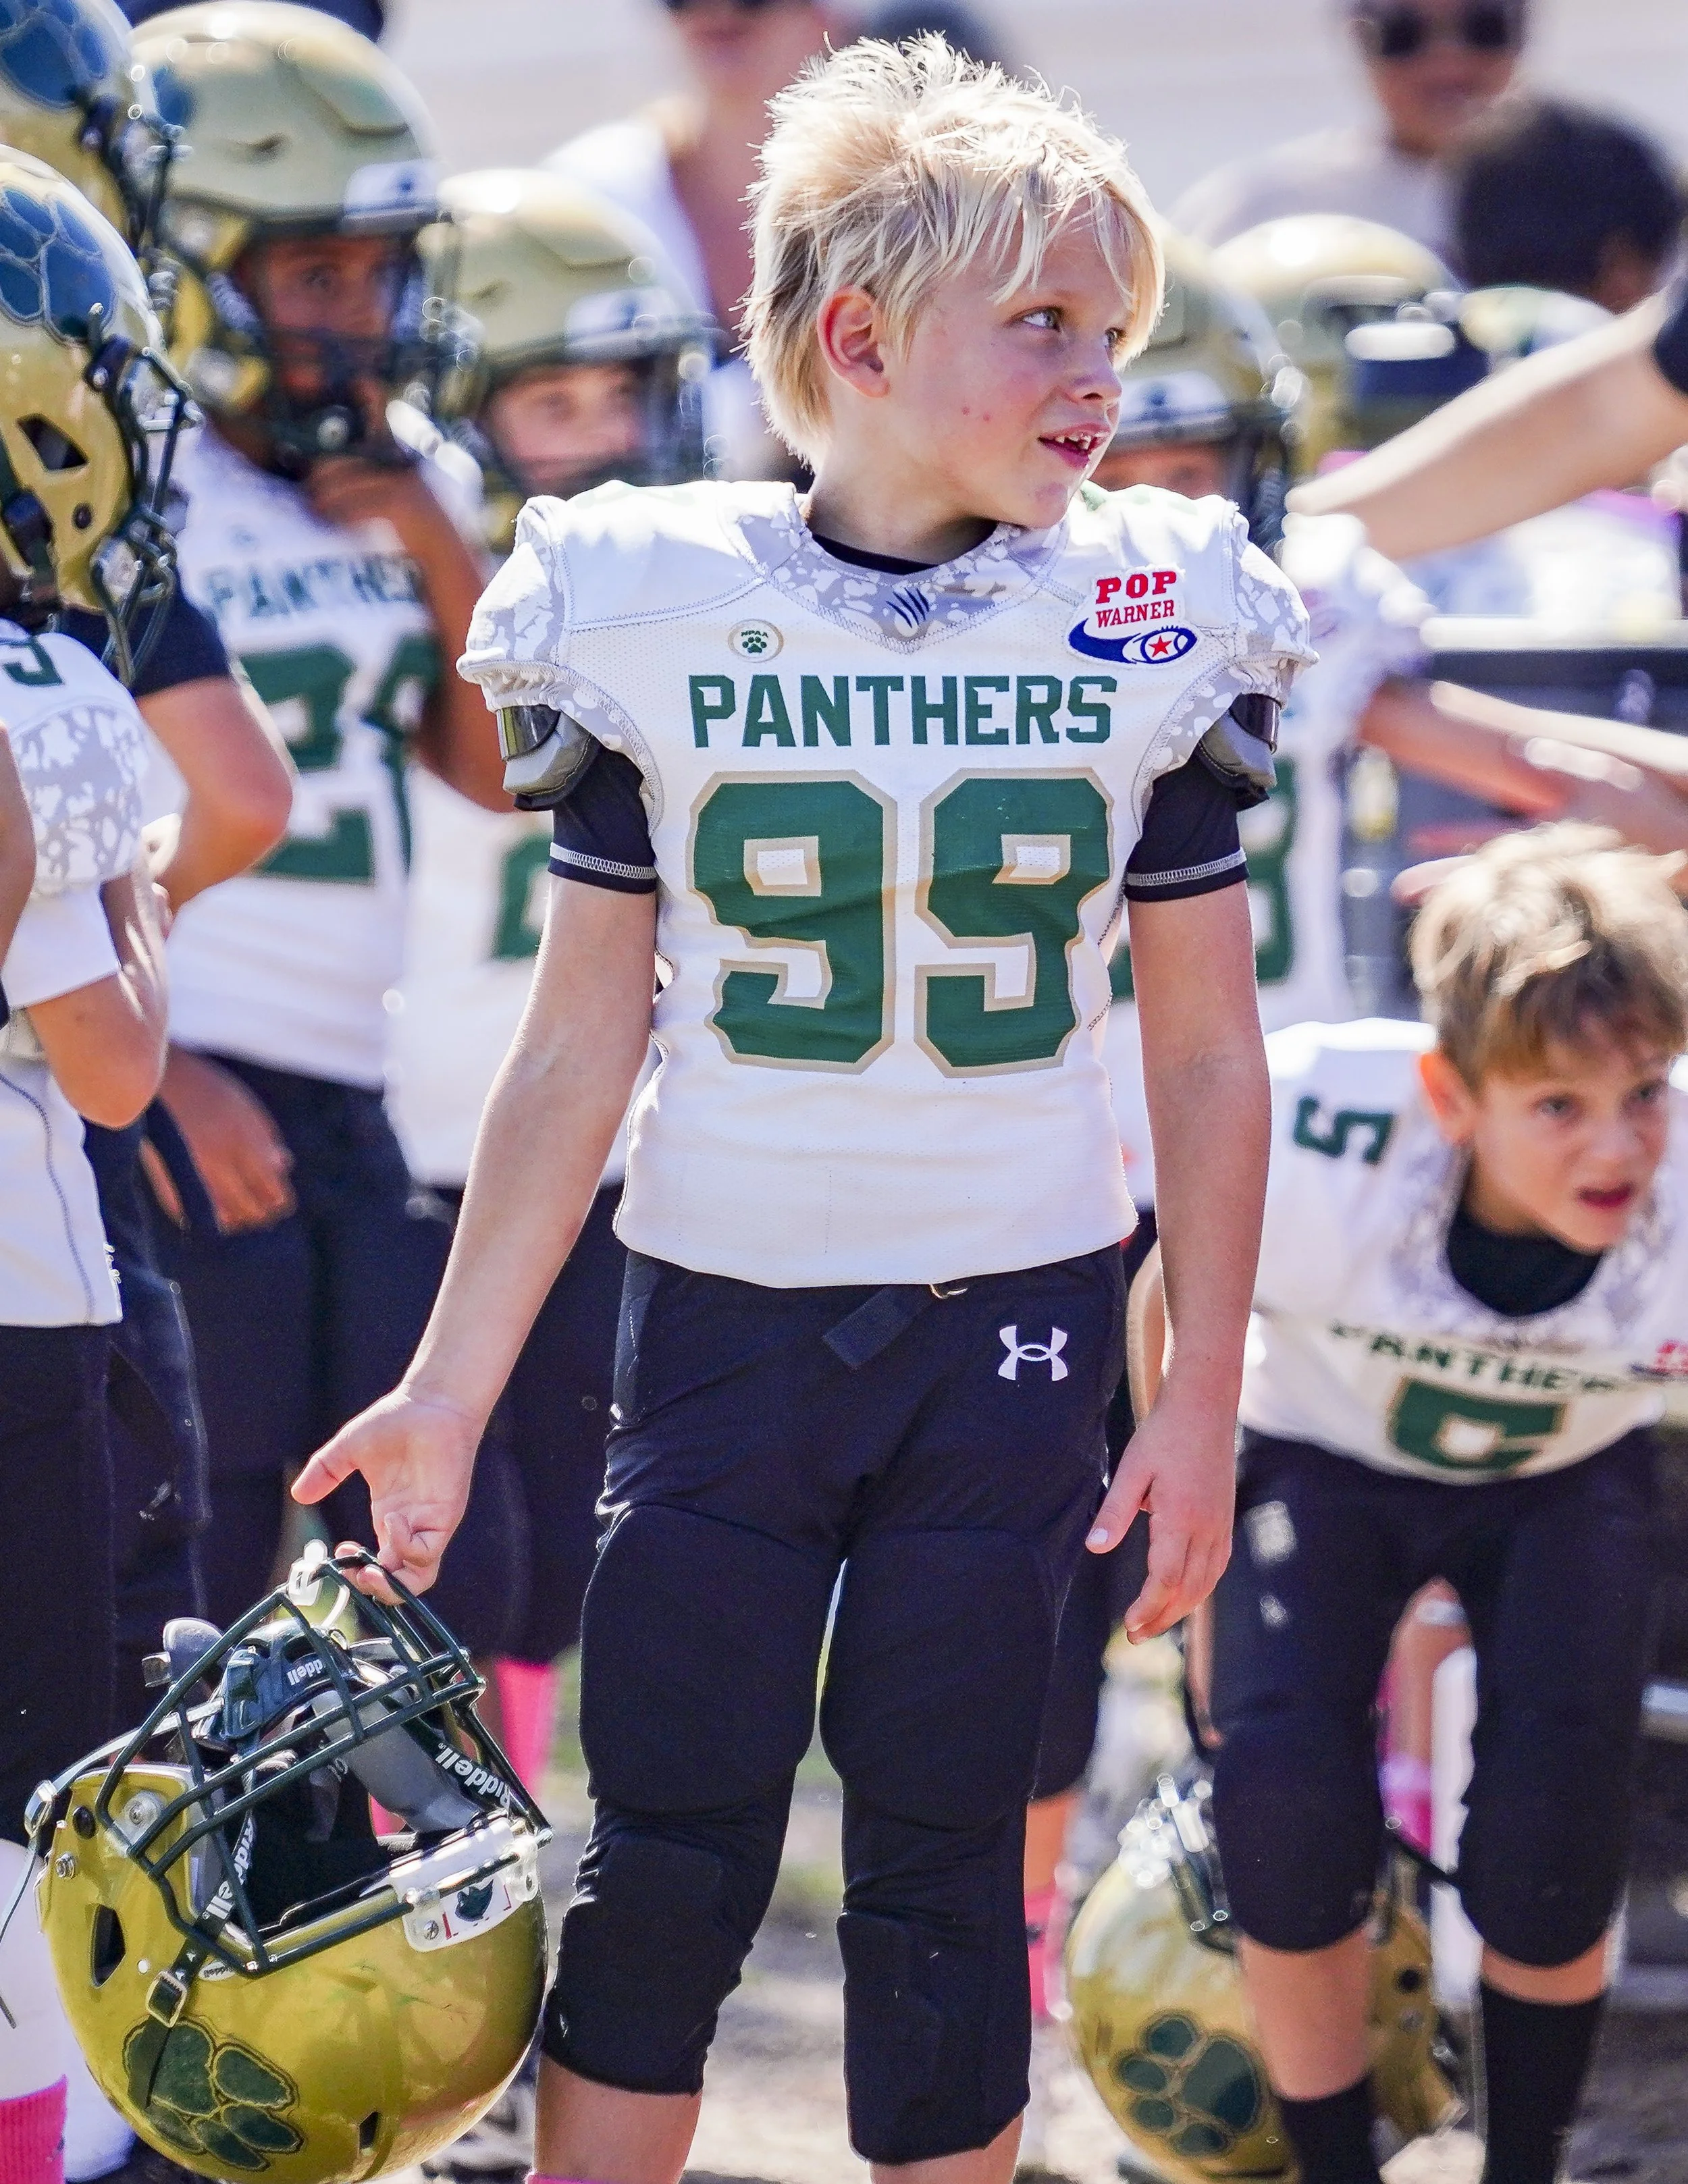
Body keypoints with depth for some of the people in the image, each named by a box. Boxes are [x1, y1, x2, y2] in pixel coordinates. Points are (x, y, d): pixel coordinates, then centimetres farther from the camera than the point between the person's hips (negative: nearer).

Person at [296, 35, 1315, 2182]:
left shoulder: (1154, 620, -2)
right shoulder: (658, 611, -4)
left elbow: (1206, 1058, 4)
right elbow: (579, 1052, 0)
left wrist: (1203, 1399, 0)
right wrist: (449, 1392, -2)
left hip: (1013, 1320, 0)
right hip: (725, 1304, 0)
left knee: (939, 1861, 3)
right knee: (667, 1851, 1)